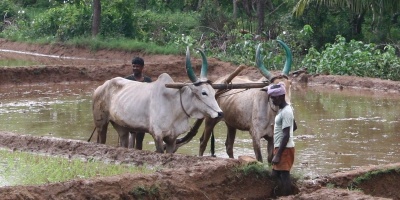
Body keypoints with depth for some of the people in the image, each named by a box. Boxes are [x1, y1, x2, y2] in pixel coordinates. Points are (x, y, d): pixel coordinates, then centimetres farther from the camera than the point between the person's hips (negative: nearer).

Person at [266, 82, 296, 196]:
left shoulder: (286, 112, -19)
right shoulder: (284, 109, 11)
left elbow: (286, 136, -23)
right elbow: (294, 127, 24)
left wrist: (278, 155, -23)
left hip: (284, 149, -11)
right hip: (280, 147, 11)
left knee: (284, 176, -7)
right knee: (275, 175, 15)